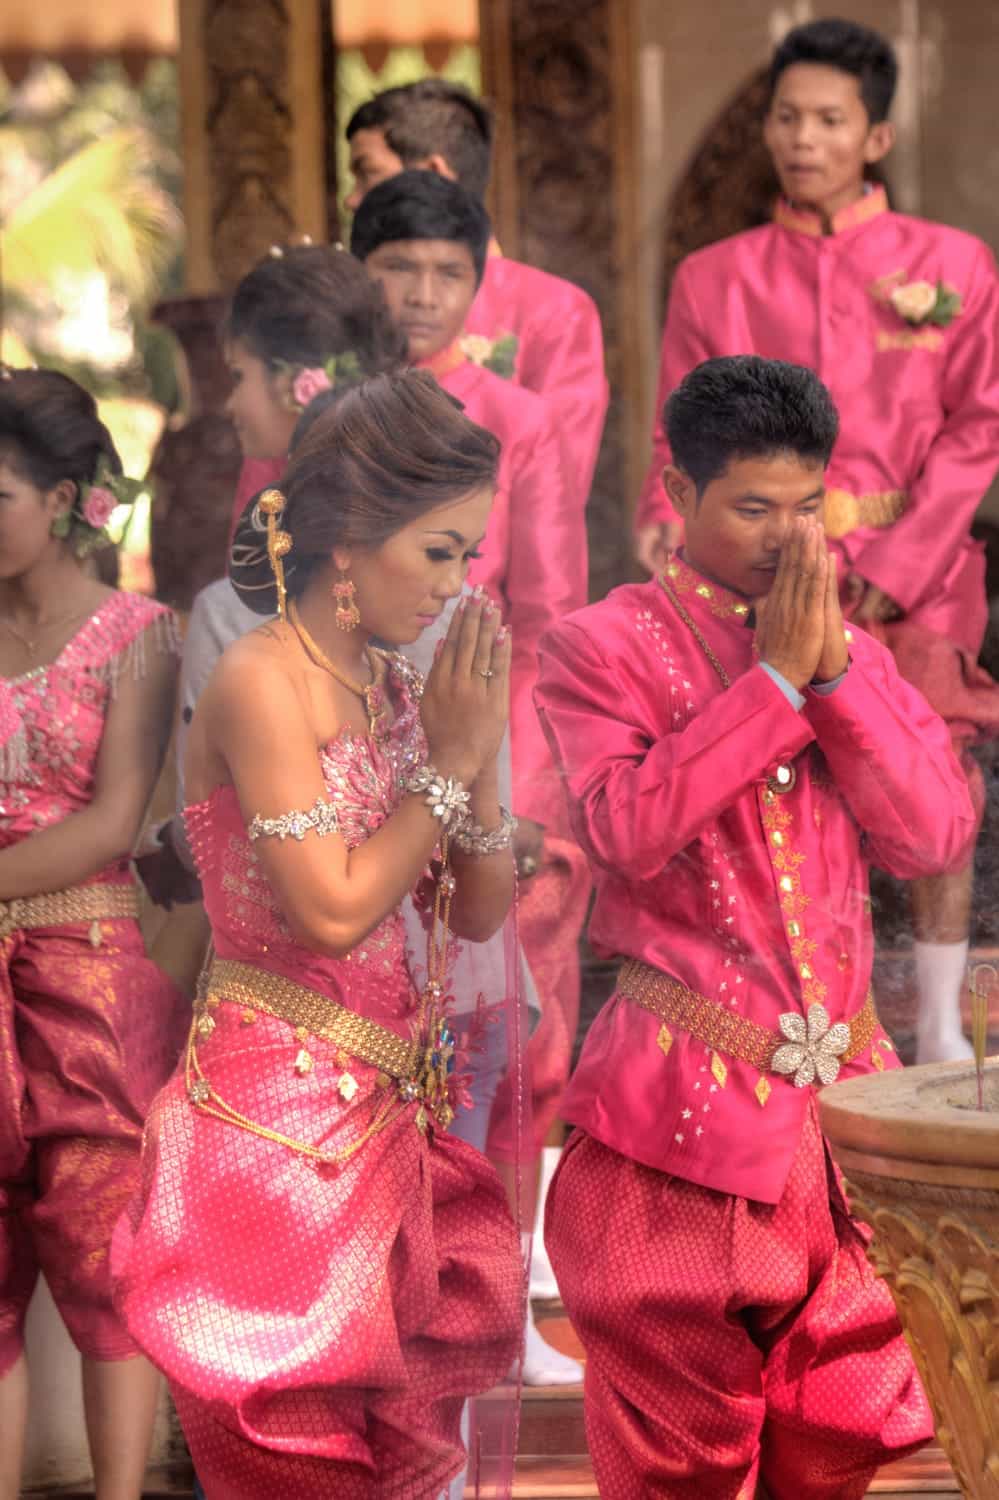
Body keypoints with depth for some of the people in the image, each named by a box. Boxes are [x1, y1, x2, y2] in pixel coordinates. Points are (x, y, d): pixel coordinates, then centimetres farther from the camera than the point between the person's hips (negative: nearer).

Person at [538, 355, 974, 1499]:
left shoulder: (854, 655, 13)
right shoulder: (602, 650, -2)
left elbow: (936, 837, -1)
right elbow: (627, 827, -19)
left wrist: (834, 671, -10)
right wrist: (776, 678, -15)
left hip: (843, 1096, 5)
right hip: (686, 1107, -4)